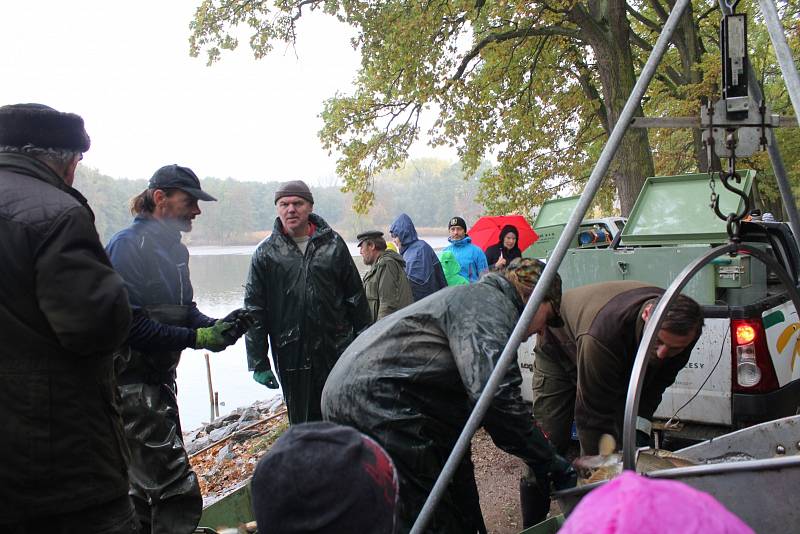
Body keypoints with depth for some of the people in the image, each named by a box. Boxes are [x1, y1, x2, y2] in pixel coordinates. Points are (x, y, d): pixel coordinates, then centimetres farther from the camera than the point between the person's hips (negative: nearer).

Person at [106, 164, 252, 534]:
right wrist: (197, 338, -23)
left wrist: (217, 326, -7)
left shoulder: (173, 248, 10)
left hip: (159, 377, 9)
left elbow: (184, 310, 13)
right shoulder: (128, 245, -17)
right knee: (176, 491, -9)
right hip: (132, 382, -9)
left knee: (149, 479, 20)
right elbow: (130, 324, -23)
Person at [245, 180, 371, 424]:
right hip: (292, 356, 0)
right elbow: (254, 310, 1)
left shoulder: (333, 244, 3)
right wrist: (259, 363, -2)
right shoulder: (266, 253, 0)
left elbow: (355, 297, 7)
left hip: (338, 351, 0)